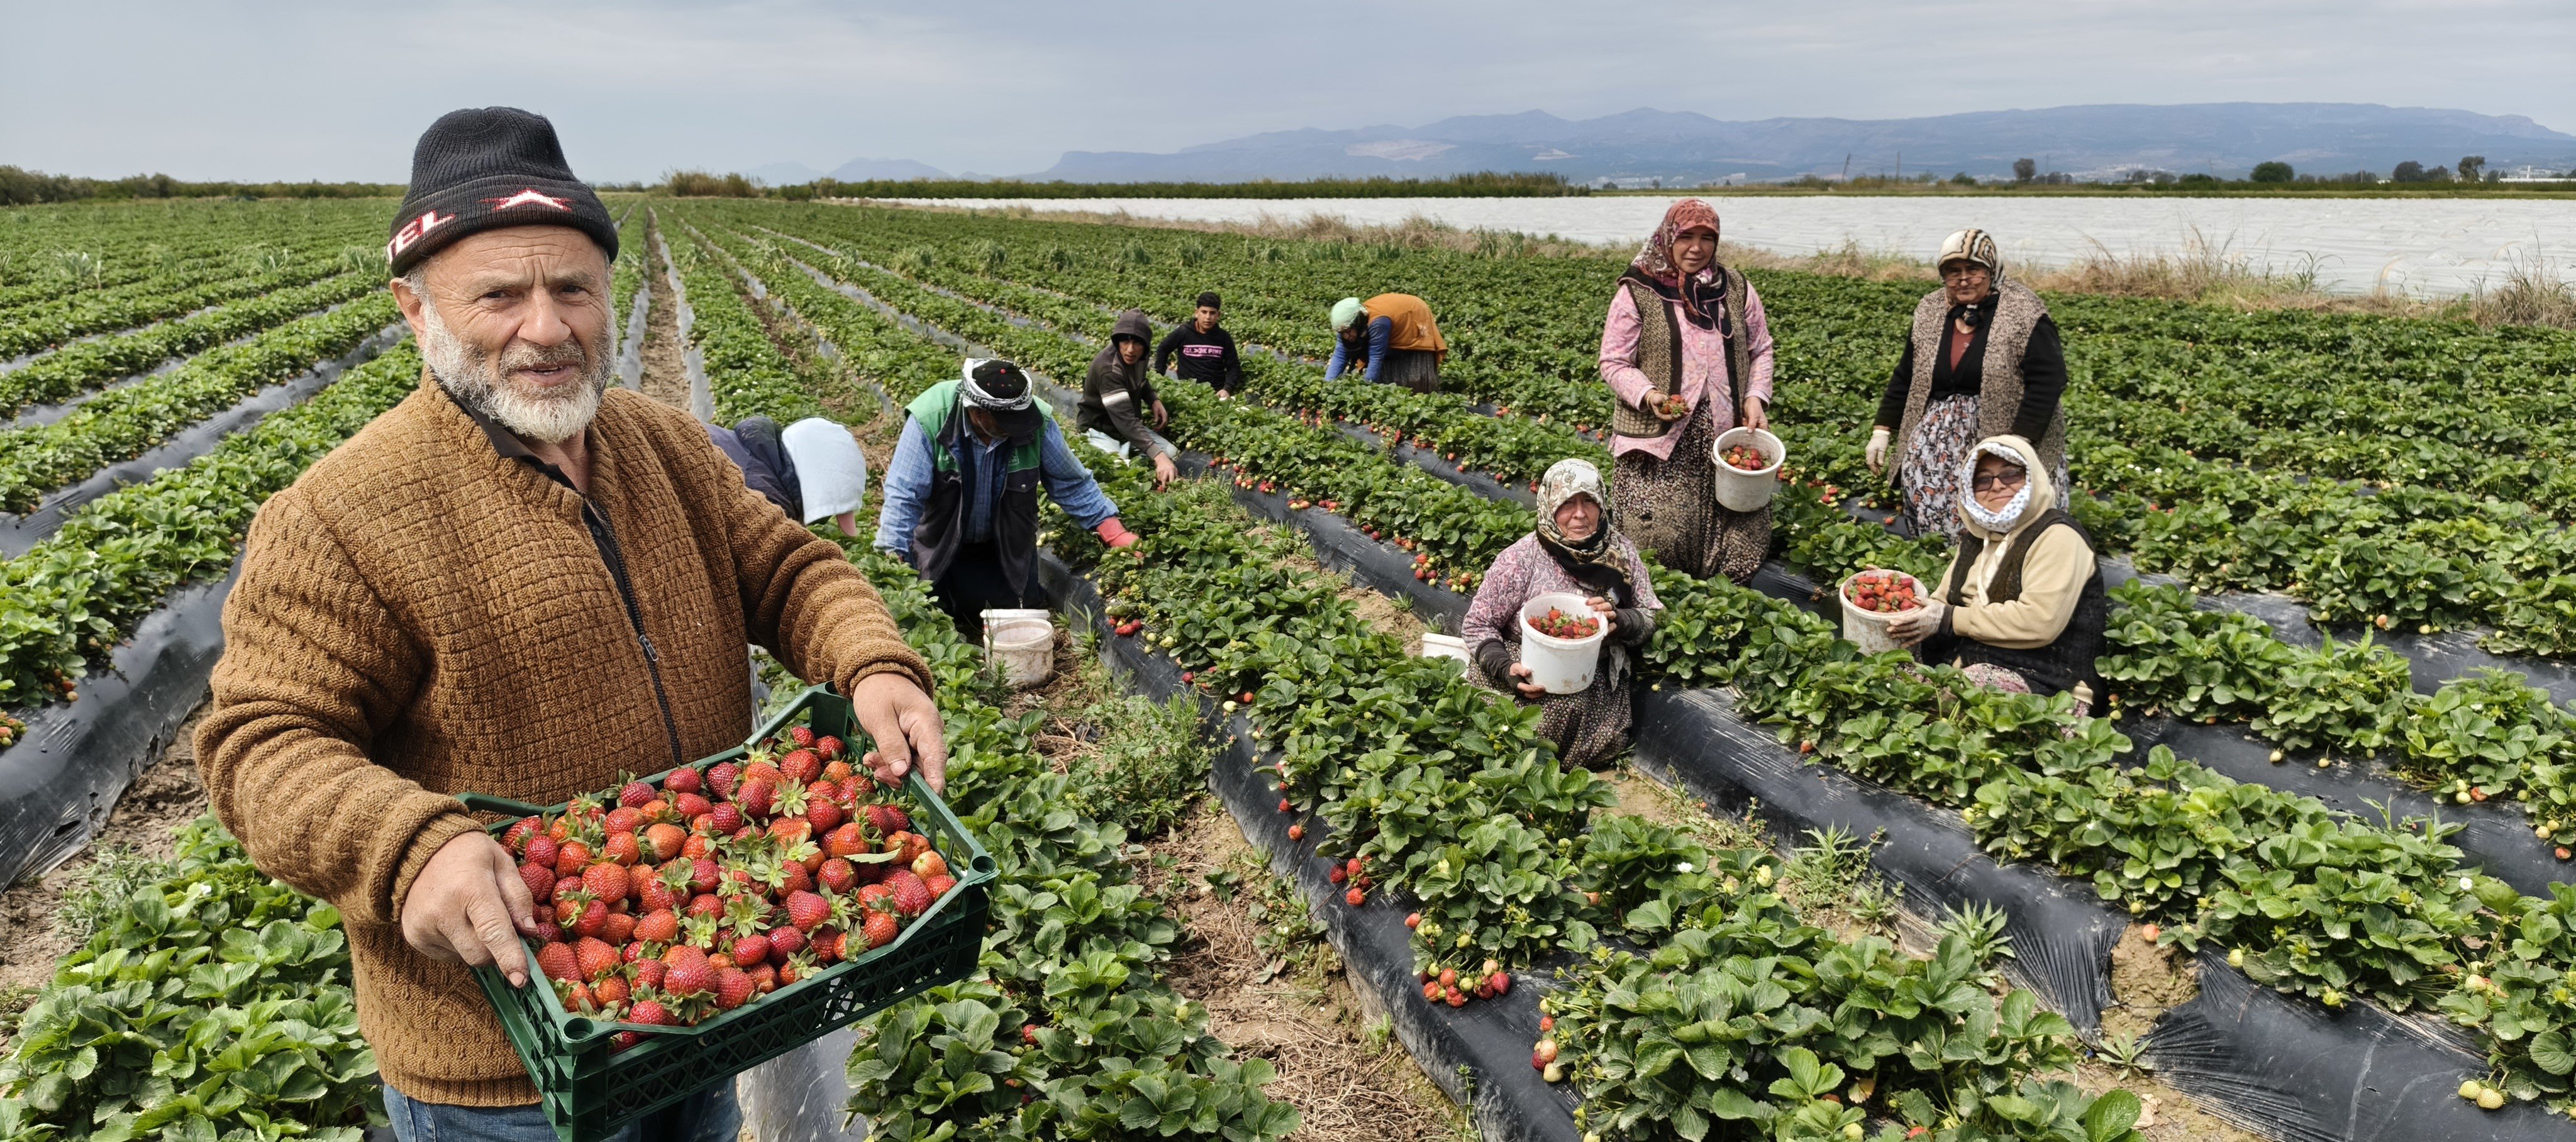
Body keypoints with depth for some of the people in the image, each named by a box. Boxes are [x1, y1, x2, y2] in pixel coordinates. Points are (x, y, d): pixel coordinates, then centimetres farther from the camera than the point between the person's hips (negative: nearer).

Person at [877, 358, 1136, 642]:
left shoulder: (1038, 422, -22)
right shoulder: (929, 421, -29)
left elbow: (1072, 485, -9)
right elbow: (903, 497, -26)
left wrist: (1118, 535, -14)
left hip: (1006, 551, 2)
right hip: (938, 549, -2)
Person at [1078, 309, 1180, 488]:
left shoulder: (1138, 357, -6)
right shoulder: (1108, 369, -31)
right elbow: (1124, 420, -41)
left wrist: (1154, 401, -4)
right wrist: (1158, 456, -50)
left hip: (1131, 427, 8)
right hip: (1100, 430, -8)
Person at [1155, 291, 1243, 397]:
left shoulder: (1224, 337, 3)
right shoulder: (1183, 333, -1)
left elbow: (1234, 367, 6)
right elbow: (1162, 350, 14)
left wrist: (1227, 389, -10)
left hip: (1216, 393, 2)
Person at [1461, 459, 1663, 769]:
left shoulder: (1621, 553, 1)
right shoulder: (1522, 558, -11)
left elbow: (1652, 618, 7)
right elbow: (1477, 625, -5)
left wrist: (1619, 620, -16)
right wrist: (1506, 670, -21)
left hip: (1594, 685, 3)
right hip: (1528, 679, -3)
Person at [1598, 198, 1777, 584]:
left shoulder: (1736, 288, 11)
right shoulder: (1637, 293, -1)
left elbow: (1760, 350, 18)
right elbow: (1614, 363, -1)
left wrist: (1756, 397, 1)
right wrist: (1648, 395, -19)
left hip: (1727, 436, 4)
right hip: (1660, 438, -3)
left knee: (1742, 536, 1)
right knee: (1663, 537, -8)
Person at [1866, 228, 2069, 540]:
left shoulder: (2024, 313, -7)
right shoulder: (1931, 311, 9)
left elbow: (2048, 380, -12)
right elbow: (1905, 375, 15)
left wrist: (2020, 442, -19)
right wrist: (1882, 431, 10)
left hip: (2006, 429, -5)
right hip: (1943, 426, 5)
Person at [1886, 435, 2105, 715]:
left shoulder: (2057, 537, -10)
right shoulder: (1977, 535, 17)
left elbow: (2039, 621, -23)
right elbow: (1944, 600, 16)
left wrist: (1949, 620, -17)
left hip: (2043, 682, -7)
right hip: (1968, 663, 8)